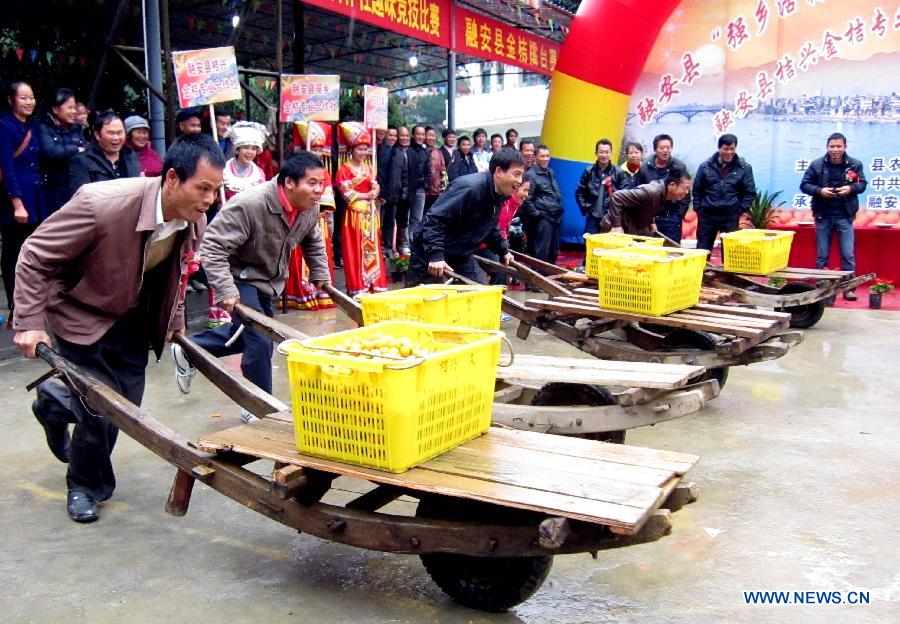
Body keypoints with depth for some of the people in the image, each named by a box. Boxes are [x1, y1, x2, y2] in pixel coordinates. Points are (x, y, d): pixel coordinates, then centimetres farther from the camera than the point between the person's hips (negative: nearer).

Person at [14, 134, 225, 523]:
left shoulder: (194, 222, -15)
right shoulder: (102, 205, -34)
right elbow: (35, 257, -22)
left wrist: (174, 323, 12)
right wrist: (30, 322, -24)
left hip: (133, 315, 6)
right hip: (81, 313, -6)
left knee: (127, 401, 6)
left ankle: (57, 404, 39)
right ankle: (85, 485, 22)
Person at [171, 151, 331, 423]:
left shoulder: (310, 208, -10)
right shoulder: (250, 204, -34)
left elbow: (313, 242, 13)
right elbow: (212, 246, -33)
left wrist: (320, 275, 8)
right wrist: (225, 291, -38)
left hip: (270, 280, 8)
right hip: (241, 277, -8)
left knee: (249, 333, 21)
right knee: (260, 341, -14)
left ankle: (189, 351, 41)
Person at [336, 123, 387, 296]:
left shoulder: (369, 168, 15)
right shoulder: (344, 169, -3)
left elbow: (375, 189, 15)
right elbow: (346, 192, -10)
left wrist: (375, 190, -8)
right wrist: (366, 195, -10)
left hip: (371, 212, 6)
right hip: (355, 213, -5)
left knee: (372, 248, 5)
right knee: (356, 249, -4)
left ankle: (374, 284, 10)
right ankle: (358, 287, -1)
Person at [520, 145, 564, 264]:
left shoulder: (550, 172, 16)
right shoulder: (530, 175, -9)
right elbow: (526, 199, -12)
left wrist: (559, 209, 16)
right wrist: (536, 214, -13)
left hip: (555, 216, 8)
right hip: (542, 218, -8)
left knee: (554, 251, 13)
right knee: (541, 252, -6)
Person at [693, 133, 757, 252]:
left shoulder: (744, 167, -1)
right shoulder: (705, 166, 2)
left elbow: (750, 192, 3)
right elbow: (697, 189, 9)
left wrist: (740, 211, -3)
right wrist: (698, 209, 3)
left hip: (731, 217, -1)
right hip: (707, 215, 1)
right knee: (702, 250, 5)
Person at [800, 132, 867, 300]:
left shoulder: (855, 164, -2)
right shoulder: (816, 164, -4)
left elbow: (862, 184, 6)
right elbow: (804, 185, 1)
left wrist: (851, 188, -16)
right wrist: (819, 191, -17)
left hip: (845, 217, 0)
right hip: (823, 216, 0)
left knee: (848, 255, 2)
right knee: (821, 255, 9)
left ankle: (849, 288, 11)